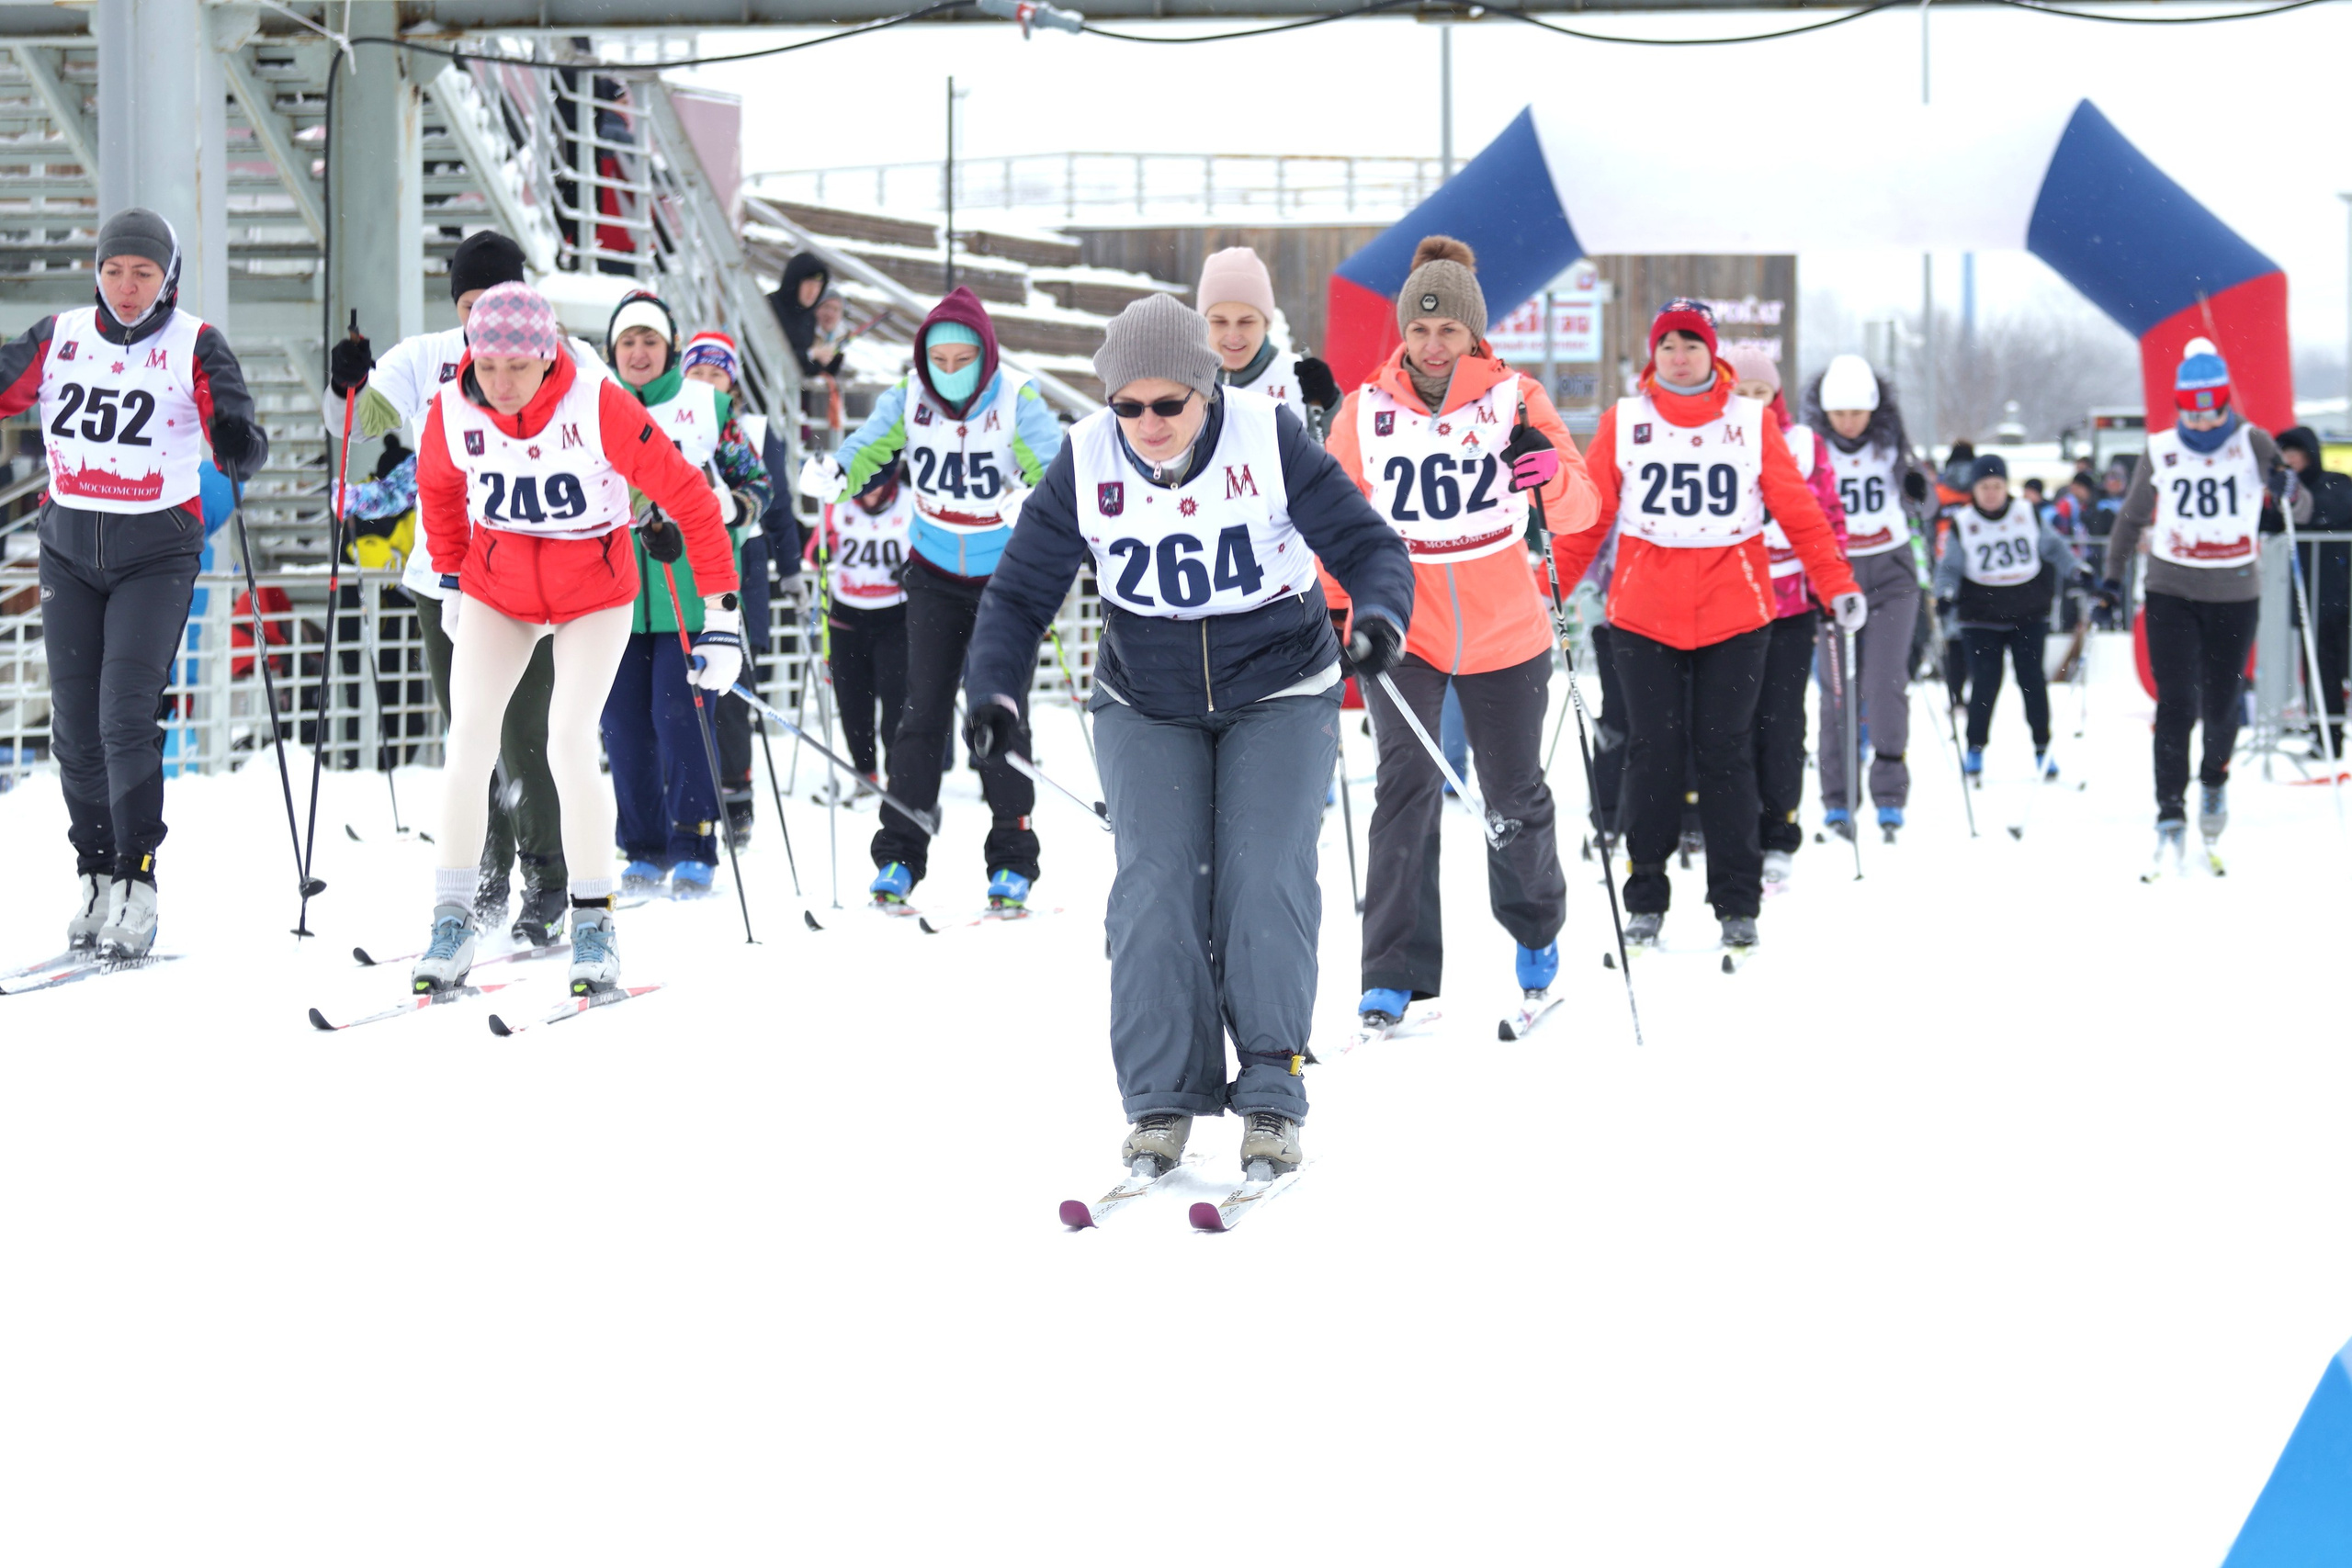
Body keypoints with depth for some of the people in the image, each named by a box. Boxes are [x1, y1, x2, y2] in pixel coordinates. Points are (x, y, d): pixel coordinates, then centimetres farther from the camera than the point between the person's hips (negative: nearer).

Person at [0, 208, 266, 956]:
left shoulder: (194, 347, -6)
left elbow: (236, 442, -14)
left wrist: (242, 446, -37)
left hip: (157, 551, -4)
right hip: (69, 548, 4)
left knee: (127, 716, -14)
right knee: (75, 723, 4)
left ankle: (137, 882, -9)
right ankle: (95, 875, 16)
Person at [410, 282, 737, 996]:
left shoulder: (600, 408, -26)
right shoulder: (452, 413, -15)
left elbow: (688, 495, -19)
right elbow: (437, 484, 10)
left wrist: (721, 611, -19)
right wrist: (450, 579, 17)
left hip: (595, 595, -3)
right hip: (496, 593, 3)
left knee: (569, 743, -16)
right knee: (468, 742, -10)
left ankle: (594, 923, -2)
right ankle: (453, 923, 0)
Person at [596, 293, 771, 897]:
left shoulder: (709, 405, 6)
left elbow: (757, 483, 7)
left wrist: (729, 505, -12)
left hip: (690, 592, -3)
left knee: (681, 719, -10)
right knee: (625, 727, 3)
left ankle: (694, 851, -2)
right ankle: (644, 852, 14)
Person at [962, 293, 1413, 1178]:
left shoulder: (1270, 442, -17)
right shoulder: (1086, 465, -12)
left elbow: (1367, 545, -14)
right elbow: (1020, 594, -6)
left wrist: (1380, 615, -35)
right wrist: (996, 692, -22)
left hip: (1279, 701, -1)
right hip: (1147, 708, 2)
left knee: (1266, 877, -14)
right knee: (1157, 882, -13)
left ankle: (1272, 1098, -6)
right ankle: (1161, 1101, -6)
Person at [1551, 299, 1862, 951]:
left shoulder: (1752, 423, 4)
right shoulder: (1623, 423, 5)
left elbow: (1800, 512, 6)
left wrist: (1838, 585, 1)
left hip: (1734, 619, 0)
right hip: (1644, 618, 0)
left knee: (1726, 752, 2)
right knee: (1654, 753, 1)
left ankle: (1737, 903, 9)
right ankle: (1646, 898, 11)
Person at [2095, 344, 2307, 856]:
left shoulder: (2253, 444, -2)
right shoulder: (2160, 452, -1)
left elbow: (2299, 511, 2)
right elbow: (2133, 516, 13)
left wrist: (2289, 492, -20)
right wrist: (2111, 573, 9)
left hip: (2235, 594, 0)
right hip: (2171, 592, 0)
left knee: (2220, 706, 5)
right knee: (2176, 703, -11)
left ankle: (2214, 779, 35)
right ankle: (2170, 811, -5)